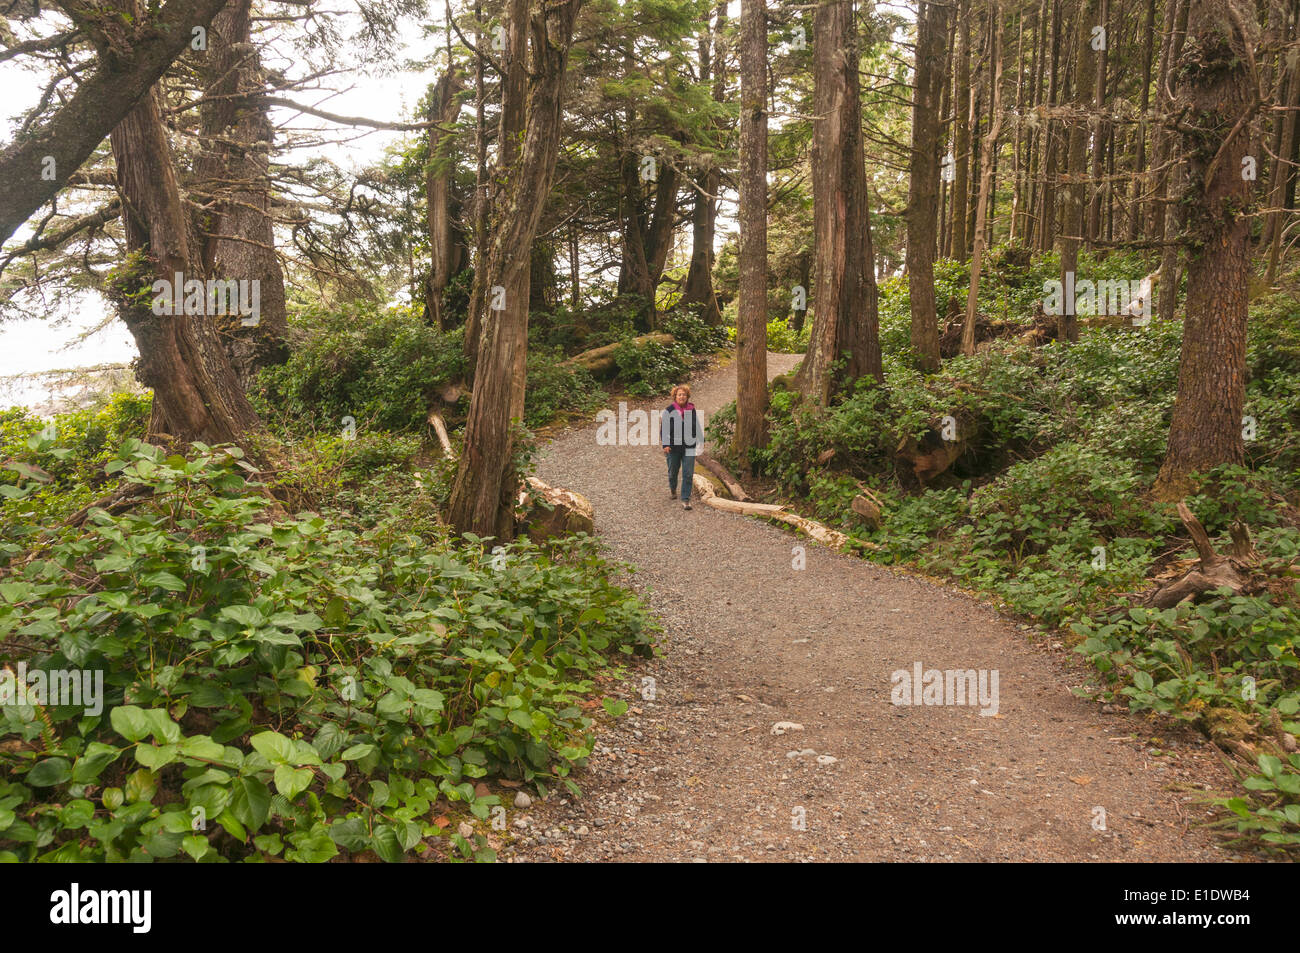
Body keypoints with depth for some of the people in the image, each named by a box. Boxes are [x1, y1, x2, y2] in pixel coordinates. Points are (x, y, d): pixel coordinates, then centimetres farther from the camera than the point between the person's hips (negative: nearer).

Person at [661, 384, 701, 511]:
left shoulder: (692, 410, 6)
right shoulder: (668, 410, -5)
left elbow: (697, 427, 17)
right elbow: (663, 428, -5)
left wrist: (700, 442, 16)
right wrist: (665, 444, -13)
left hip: (689, 447, 1)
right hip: (673, 447, -1)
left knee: (688, 474, -6)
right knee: (673, 471, 15)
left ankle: (686, 500, -2)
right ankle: (672, 489, 45)